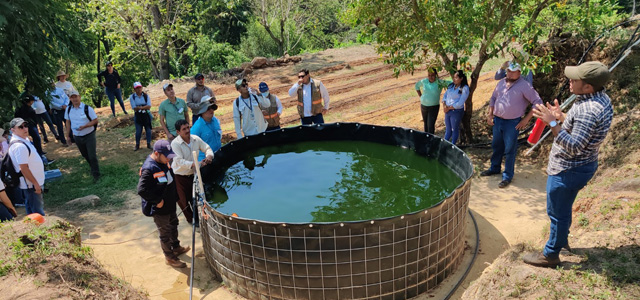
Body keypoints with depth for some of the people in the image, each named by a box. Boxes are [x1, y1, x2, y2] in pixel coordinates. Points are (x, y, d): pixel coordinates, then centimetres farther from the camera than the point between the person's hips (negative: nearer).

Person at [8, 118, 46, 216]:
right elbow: (24, 168, -25)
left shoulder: (24, 140, 8)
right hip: (31, 185, -10)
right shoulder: (19, 146, -23)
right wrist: (36, 184, -20)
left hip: (30, 184, 10)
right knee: (39, 214, -3)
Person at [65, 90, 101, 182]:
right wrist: (68, 135, 9)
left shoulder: (87, 108, -15)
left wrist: (84, 126, -26)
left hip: (89, 136, -5)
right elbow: (68, 122, 11)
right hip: (77, 137, 5)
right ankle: (93, 168, 42)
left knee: (92, 156, -5)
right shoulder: (68, 109, 0)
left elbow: (95, 120, -13)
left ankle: (96, 174, 8)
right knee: (85, 155, 19)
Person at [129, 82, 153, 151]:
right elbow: (134, 108, -13)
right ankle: (137, 145, 18)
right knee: (138, 131, 4)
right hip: (138, 116, -1)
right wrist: (145, 107, -15)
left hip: (146, 115, 1)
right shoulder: (132, 97, -5)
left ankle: (149, 144, 19)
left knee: (148, 130, 7)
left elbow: (149, 106, -13)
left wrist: (139, 108, -20)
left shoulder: (146, 95, -4)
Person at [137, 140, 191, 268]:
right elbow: (141, 190, -32)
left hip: (170, 204, 9)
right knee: (165, 233, 10)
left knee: (174, 225, 27)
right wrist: (157, 201, -24)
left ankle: (176, 248, 49)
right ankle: (169, 257, 29)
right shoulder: (149, 169, -31)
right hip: (159, 209, -9)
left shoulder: (163, 162, -3)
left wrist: (175, 196, 11)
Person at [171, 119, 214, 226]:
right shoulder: (175, 143, -22)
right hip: (180, 176, -4)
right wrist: (196, 164, -38)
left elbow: (207, 148, 3)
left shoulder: (195, 139, -7)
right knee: (184, 200, 10)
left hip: (193, 173, 4)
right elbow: (180, 162, -29)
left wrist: (209, 156, -21)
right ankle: (191, 219, 33)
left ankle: (198, 216, 38)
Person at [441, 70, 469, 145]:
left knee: (454, 129, 9)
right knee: (448, 129, 17)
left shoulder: (464, 88, -14)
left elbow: (460, 103, -19)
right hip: (447, 111, 6)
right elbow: (445, 95, 11)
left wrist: (449, 108, -14)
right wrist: (444, 105, -6)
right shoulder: (451, 85, 6)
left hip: (457, 111, -6)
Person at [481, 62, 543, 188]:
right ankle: (494, 168, 35)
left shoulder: (524, 86, -12)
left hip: (512, 123, -6)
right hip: (497, 120, 6)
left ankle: (507, 176, 10)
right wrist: (490, 115, 10)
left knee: (509, 149, 0)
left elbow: (538, 102, -11)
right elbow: (493, 98, 18)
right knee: (496, 146, 18)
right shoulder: (501, 83, 6)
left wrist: (526, 119, -12)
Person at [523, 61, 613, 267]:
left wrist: (553, 123, -35)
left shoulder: (588, 110, -31)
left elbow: (574, 147, -31)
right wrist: (561, 116, 6)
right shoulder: (600, 97, 1)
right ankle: (562, 239, 49)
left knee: (558, 212, 6)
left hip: (568, 171, -10)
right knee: (563, 208, 28)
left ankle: (550, 254, 23)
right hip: (580, 165, 10)